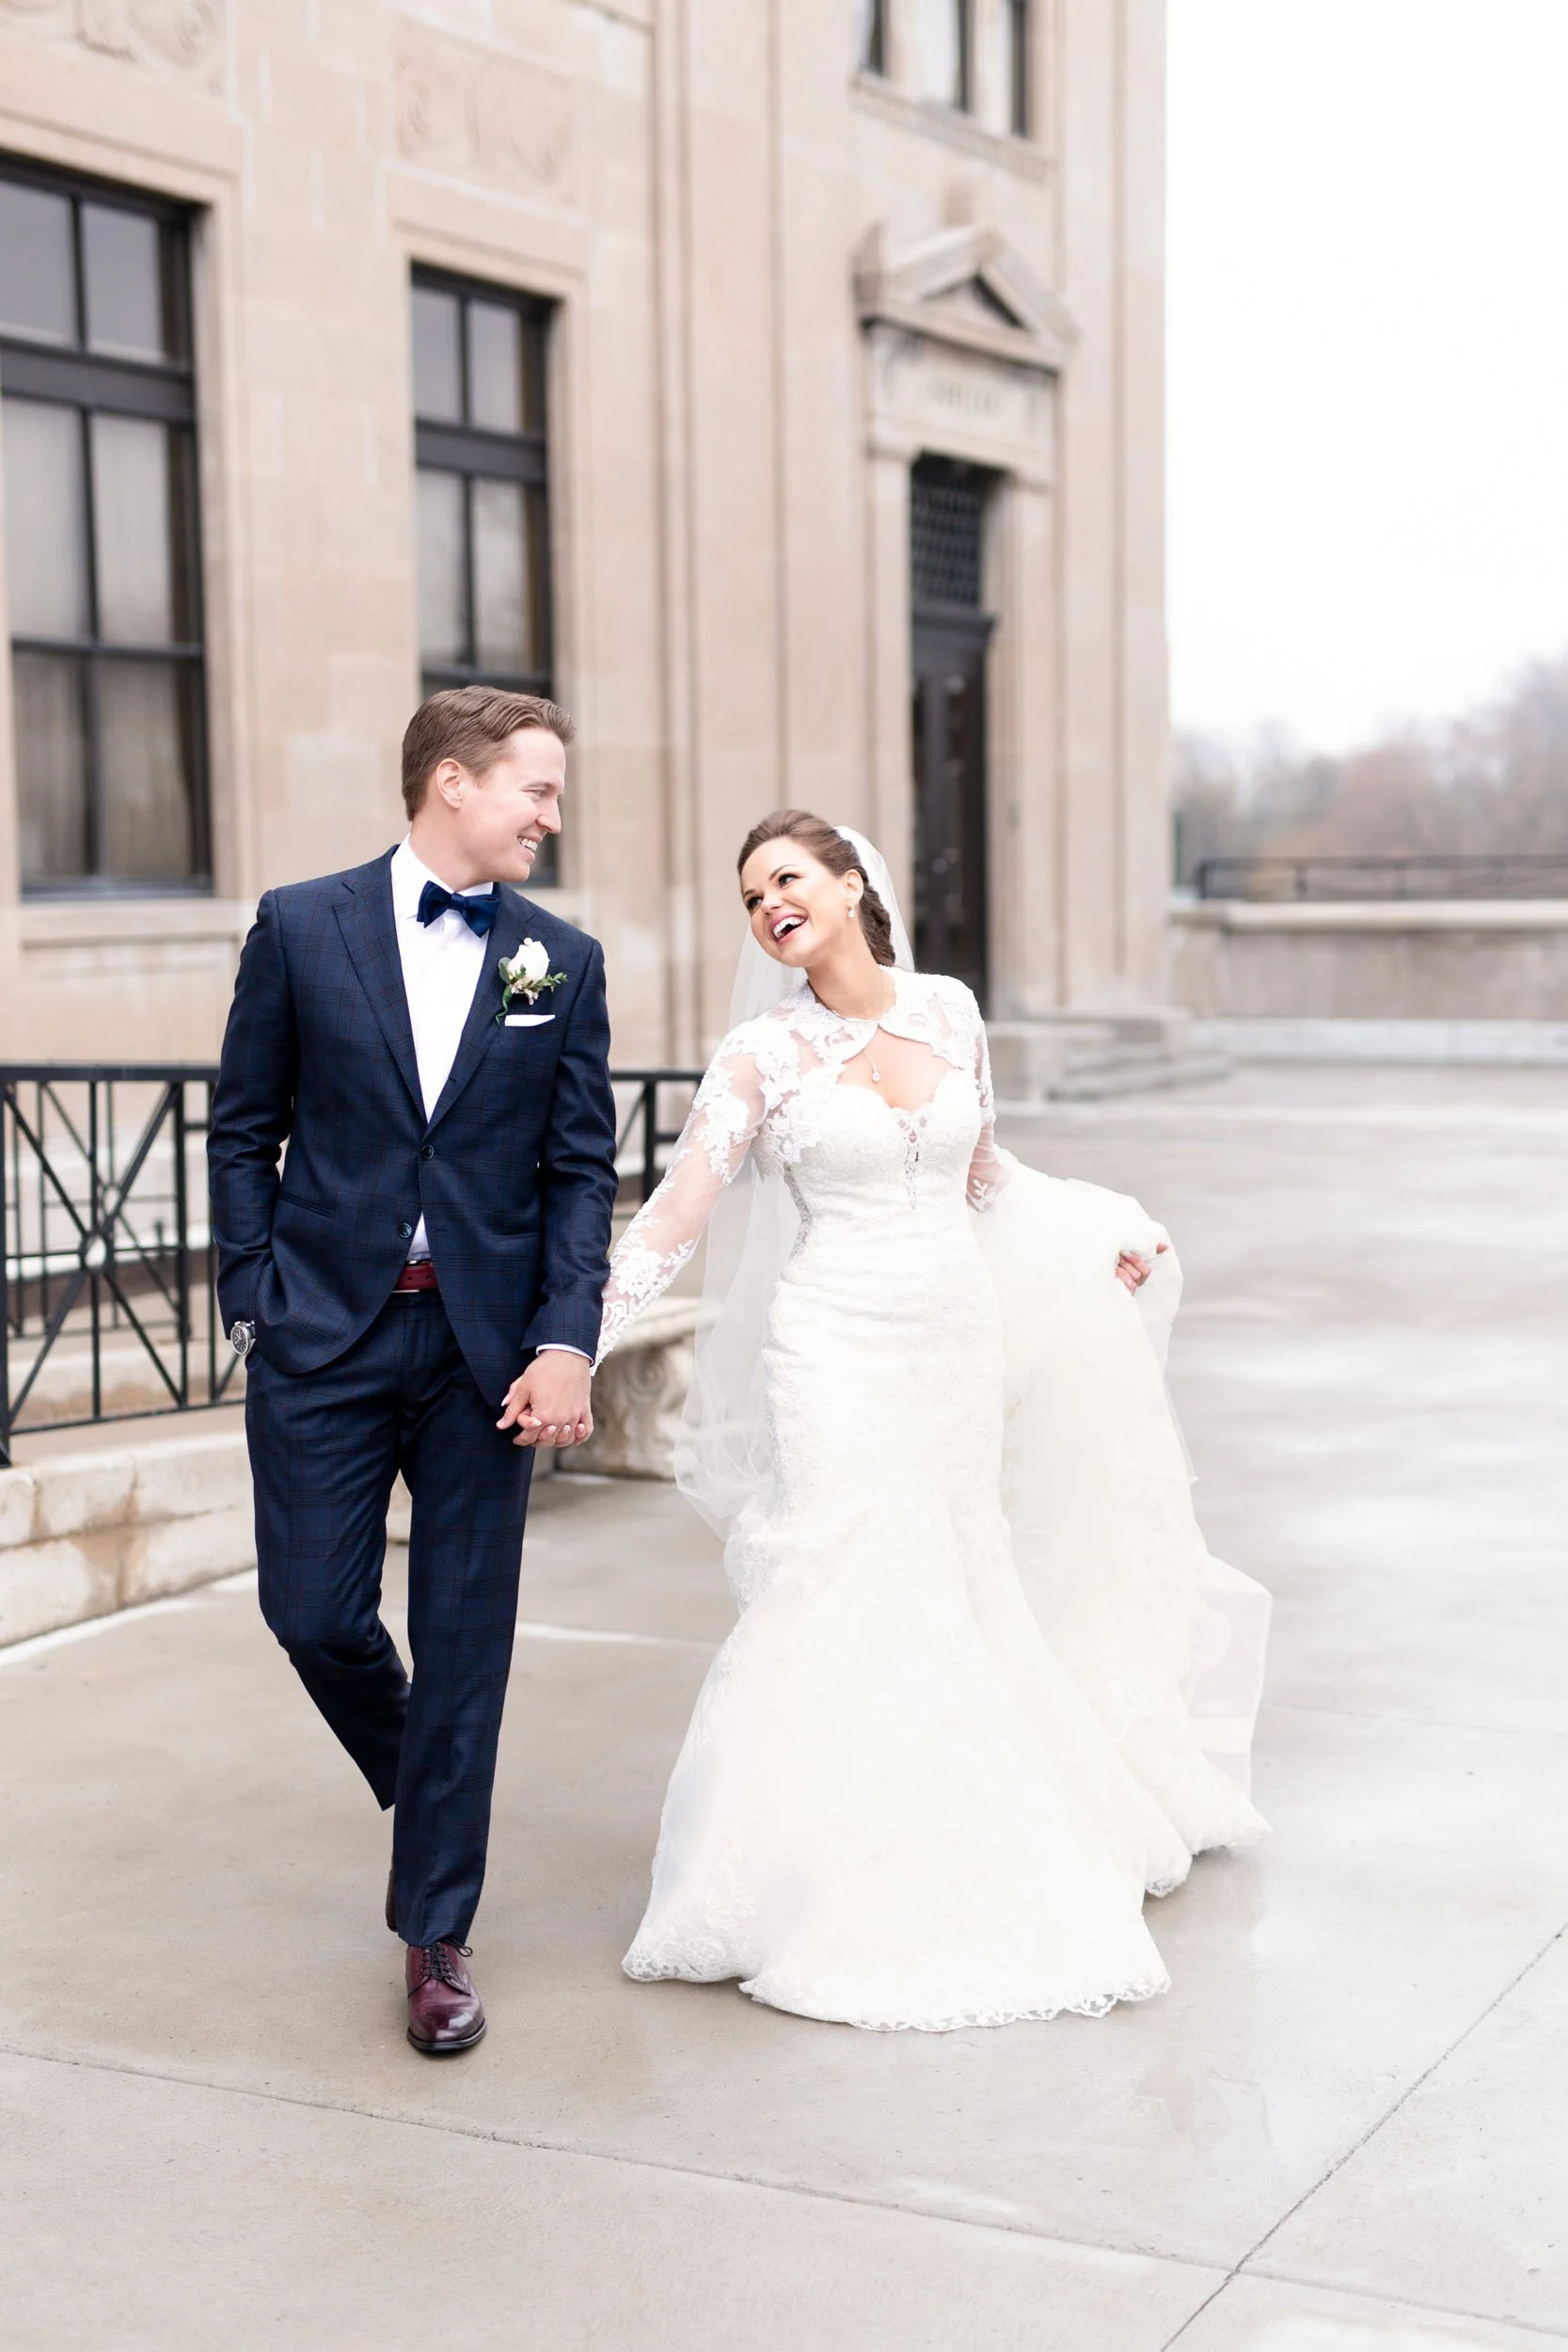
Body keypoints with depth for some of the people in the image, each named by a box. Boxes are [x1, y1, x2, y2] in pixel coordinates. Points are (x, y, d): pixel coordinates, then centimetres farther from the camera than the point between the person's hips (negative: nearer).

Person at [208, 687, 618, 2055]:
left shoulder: (563, 961, 5)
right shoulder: (302, 928, 1)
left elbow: (584, 1168, 2)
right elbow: (245, 1132, 4)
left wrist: (565, 1343, -8)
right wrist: (253, 1300, -3)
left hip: (486, 1346, 1)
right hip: (324, 1333, 0)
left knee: (466, 1646, 3)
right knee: (314, 1614, 2)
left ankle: (437, 1932, 16)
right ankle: (419, 1786, 34)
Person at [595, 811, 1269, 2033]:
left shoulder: (947, 1010, 6)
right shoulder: (765, 1053, -4)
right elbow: (676, 1214, -9)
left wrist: (1112, 1229, 18)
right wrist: (577, 1346, -17)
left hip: (960, 1337, 4)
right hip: (841, 1347, -3)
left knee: (955, 1600, 10)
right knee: (844, 1606, -7)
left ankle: (947, 1865, 27)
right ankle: (834, 1889, 6)